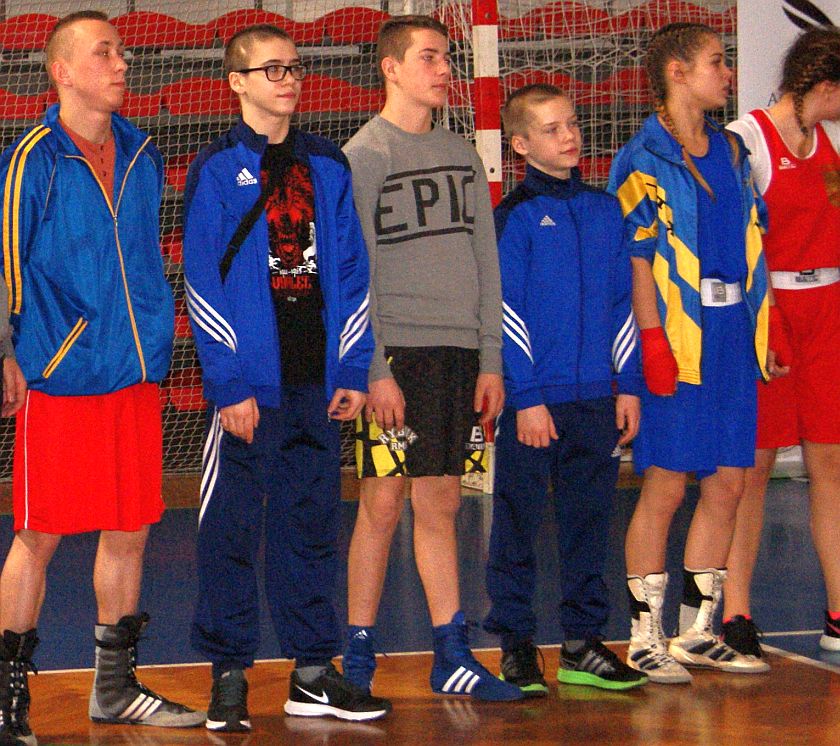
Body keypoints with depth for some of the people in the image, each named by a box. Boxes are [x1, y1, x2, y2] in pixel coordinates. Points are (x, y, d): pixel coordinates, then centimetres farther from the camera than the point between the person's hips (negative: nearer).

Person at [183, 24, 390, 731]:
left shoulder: (327, 165, 12)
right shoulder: (217, 168, -2)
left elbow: (350, 271, 12)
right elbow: (203, 281, -6)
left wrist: (351, 370, 4)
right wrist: (230, 381, -13)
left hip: (317, 380, 5)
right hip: (249, 381, -4)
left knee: (313, 520, 9)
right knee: (233, 525, -1)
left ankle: (314, 671, 16)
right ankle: (229, 673, 8)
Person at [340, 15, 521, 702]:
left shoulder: (463, 156, 15)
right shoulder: (362, 156, -3)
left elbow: (485, 264, 15)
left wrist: (490, 360, 8)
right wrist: (375, 368, -14)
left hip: (459, 350, 5)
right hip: (396, 353, -5)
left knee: (441, 503, 8)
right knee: (383, 503, -4)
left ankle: (452, 655, 10)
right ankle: (358, 657, 5)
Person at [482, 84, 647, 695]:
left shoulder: (605, 209, 11)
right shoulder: (515, 216, -4)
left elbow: (623, 303, 14)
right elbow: (505, 313, -6)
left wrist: (628, 385, 8)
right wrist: (526, 398, -11)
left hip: (597, 398, 5)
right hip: (534, 399, -4)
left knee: (589, 519, 9)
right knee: (518, 522, 1)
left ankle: (584, 642, 17)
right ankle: (515, 644, 10)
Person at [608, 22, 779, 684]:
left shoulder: (732, 151, 16)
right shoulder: (642, 161, -5)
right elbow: (635, 258, -10)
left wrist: (762, 331, 13)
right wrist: (653, 341, -17)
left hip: (734, 338, 7)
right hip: (679, 343, -7)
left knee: (727, 485, 8)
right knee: (665, 488, -4)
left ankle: (698, 633, 18)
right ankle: (645, 640, 4)